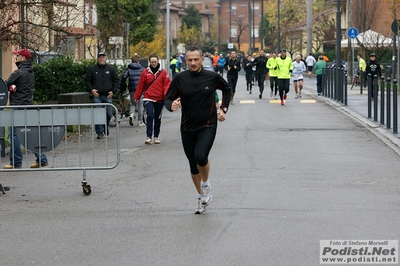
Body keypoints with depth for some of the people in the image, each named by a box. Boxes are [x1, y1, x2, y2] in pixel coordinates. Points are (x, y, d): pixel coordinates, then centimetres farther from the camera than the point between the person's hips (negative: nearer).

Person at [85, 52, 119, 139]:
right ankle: (100, 132, -4)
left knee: (109, 114, 4)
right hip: (97, 96, -1)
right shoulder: (92, 69, 5)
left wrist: (113, 91, -1)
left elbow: (116, 80, 10)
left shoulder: (111, 68, 8)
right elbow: (87, 80, 9)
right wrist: (91, 90, -6)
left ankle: (105, 128, 28)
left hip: (108, 96, 1)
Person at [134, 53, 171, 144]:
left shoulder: (163, 72, 2)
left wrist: (167, 95, -18)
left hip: (160, 99, 1)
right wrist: (136, 97, 12)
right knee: (150, 116, -15)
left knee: (158, 118, 9)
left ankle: (156, 137, 20)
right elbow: (140, 86, 8)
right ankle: (148, 137, -15)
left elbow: (167, 85, -3)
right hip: (148, 98, -1)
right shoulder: (145, 73, 4)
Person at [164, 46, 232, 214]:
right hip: (187, 128, 3)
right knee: (193, 166, 10)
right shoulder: (180, 79, -4)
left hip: (208, 126, -2)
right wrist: (172, 105, -23)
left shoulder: (213, 77, -5)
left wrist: (223, 109, 5)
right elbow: (168, 99, 0)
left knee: (200, 156, -26)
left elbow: (227, 89, 14)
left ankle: (206, 185, 4)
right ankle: (201, 197, 31)